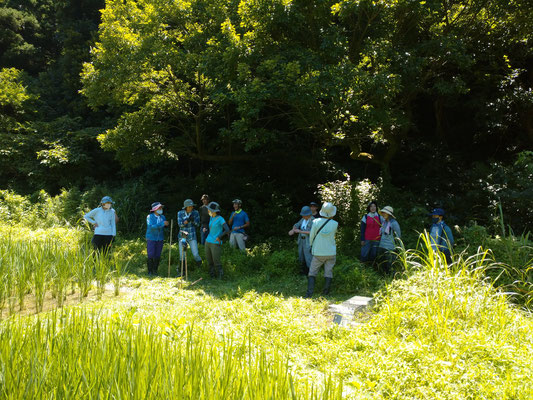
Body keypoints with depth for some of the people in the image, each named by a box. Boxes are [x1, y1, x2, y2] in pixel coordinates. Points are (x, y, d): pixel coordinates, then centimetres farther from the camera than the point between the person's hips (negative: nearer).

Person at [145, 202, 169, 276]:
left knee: (157, 256, 4)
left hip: (160, 239, 4)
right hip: (151, 239, -4)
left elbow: (165, 226, 6)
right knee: (151, 256, -3)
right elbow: (151, 226, -24)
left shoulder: (162, 217, 5)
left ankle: (155, 271, 14)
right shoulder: (150, 217, -9)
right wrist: (162, 223, -27)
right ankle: (150, 271, 8)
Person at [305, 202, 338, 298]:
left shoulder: (316, 222, -12)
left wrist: (312, 246, 17)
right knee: (328, 273, 10)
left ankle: (309, 293, -5)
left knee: (312, 273, 5)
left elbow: (311, 237, -3)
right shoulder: (335, 224, -8)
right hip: (331, 253, 1)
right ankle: (326, 293, 10)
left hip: (318, 253, -1)